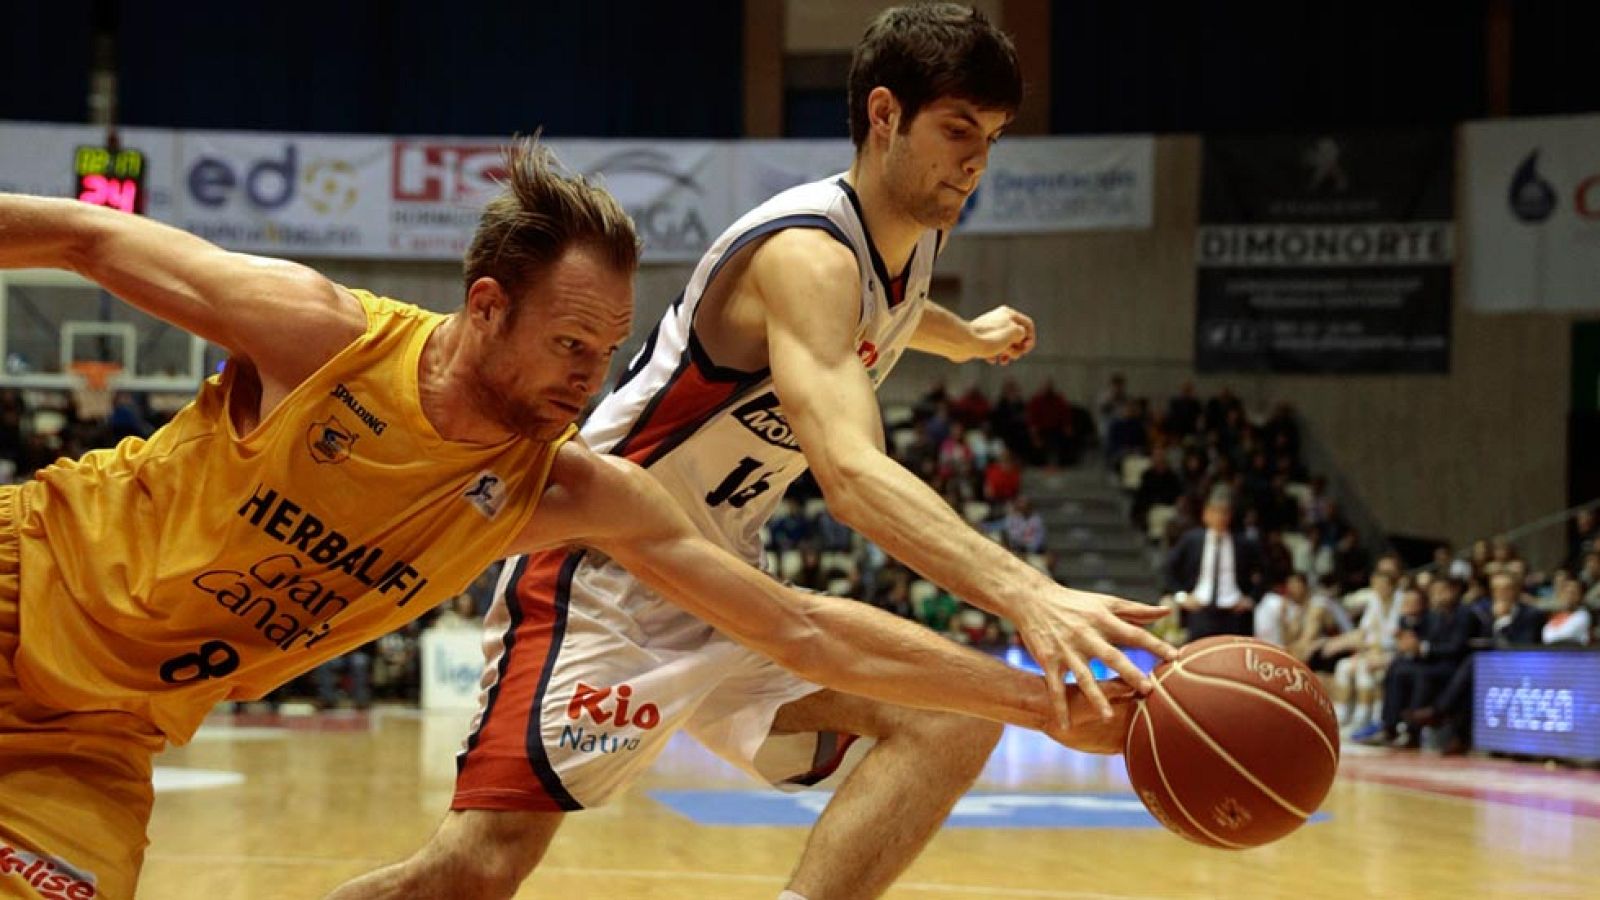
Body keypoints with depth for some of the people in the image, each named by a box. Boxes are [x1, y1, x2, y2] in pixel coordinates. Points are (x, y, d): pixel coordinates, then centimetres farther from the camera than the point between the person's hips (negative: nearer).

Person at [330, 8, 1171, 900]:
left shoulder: (915, 239, 5)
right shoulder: (807, 254, -24)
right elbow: (849, 470, -42)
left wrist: (969, 337, 53)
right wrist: (1027, 593, -53)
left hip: (725, 592, 9)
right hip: (603, 580, -9)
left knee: (956, 719, -10)